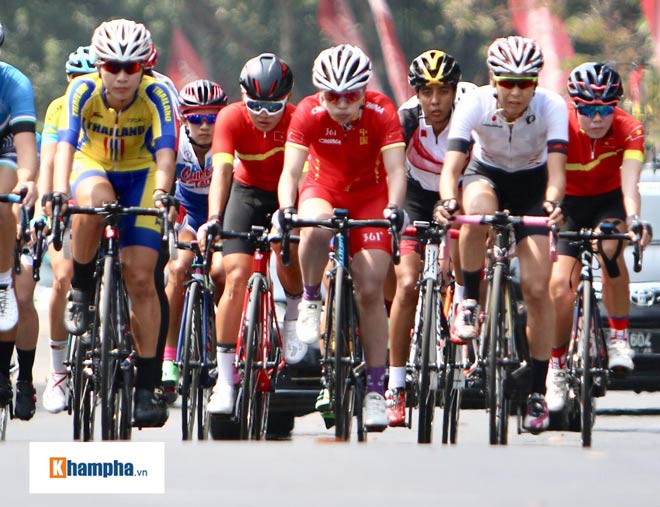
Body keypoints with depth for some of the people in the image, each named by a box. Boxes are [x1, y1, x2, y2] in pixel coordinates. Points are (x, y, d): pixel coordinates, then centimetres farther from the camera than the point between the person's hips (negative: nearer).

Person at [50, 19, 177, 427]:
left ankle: (148, 384, -7)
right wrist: (60, 191, -51)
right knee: (96, 201, -38)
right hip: (93, 168, 0)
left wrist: (161, 191, -54)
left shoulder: (156, 96, -24)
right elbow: (66, 143, -35)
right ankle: (82, 290, -15)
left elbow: (165, 150, -34)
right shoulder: (84, 90, -23)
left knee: (140, 277, -13)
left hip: (140, 176, 0)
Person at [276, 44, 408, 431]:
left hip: (370, 196, 0)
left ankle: (376, 388, -4)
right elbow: (291, 170, -27)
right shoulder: (309, 113, -21)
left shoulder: (382, 113, -22)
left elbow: (396, 170, -28)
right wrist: (286, 210, -46)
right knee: (316, 228, -38)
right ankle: (310, 301, -11)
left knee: (370, 290, -11)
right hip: (324, 191, 0)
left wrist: (394, 208, -47)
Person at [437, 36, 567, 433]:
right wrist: (448, 200, -54)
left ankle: (538, 391, 1)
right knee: (479, 214, -40)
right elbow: (452, 164, -33)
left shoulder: (552, 107, -26)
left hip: (532, 183, 0)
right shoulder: (475, 105, -26)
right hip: (486, 175, 0)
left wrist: (552, 203, -55)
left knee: (537, 289, -10)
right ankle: (470, 302, -16)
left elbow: (556, 169, -34)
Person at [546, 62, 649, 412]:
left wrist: (633, 219, -54)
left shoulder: (629, 130, -23)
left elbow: (629, 182, -35)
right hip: (569, 205, 0)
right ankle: (556, 368, 5)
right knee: (560, 288, -16)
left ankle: (619, 337, -20)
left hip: (608, 202, 0)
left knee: (611, 247, -34)